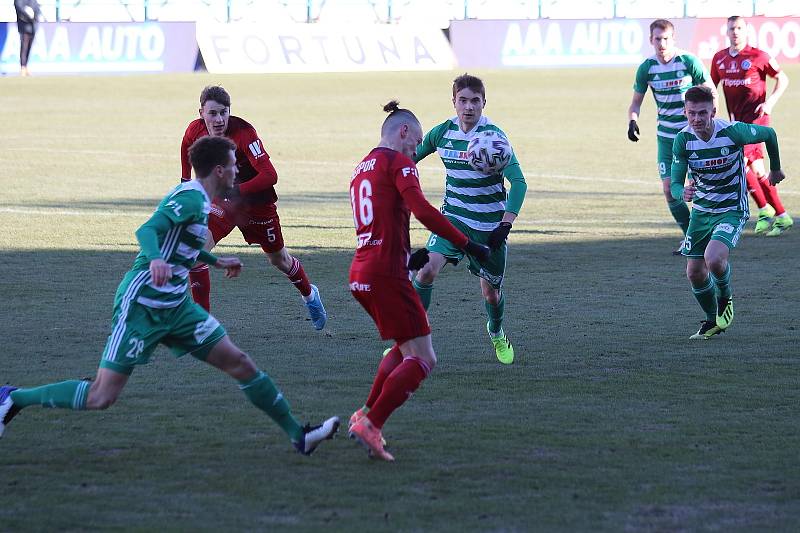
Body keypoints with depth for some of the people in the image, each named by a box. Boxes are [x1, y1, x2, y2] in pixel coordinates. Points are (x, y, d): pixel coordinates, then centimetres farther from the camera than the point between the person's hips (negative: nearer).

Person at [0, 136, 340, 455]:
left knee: (238, 362, 3)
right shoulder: (191, 197, -15)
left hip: (175, 306, 10)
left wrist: (215, 262, 45)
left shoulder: (197, 199, 14)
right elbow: (147, 230, -28)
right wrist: (156, 258, -49)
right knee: (103, 396, -10)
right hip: (142, 305, -10)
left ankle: (298, 436, 7)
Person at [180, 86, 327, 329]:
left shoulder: (244, 133, -31)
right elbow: (187, 166, 6)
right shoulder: (194, 131, -17)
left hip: (256, 202, -3)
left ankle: (309, 295, 50)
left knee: (279, 259, 18)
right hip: (220, 202, 3)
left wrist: (234, 192, -45)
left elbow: (270, 176, -38)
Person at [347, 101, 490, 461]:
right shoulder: (397, 162, -5)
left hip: (360, 275, 9)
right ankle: (371, 425, -16)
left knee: (406, 347, 25)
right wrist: (467, 244, -16)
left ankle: (366, 415, 20)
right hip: (387, 273, -9)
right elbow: (422, 211, -19)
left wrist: (407, 256, 31)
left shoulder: (362, 168, 21)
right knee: (422, 359, -7)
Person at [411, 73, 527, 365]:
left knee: (491, 293, 11)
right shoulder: (443, 132, -5)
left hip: (489, 226, -2)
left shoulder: (493, 136, -17)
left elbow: (518, 182, -23)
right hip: (453, 217, 2)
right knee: (427, 270, -22)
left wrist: (506, 224, -32)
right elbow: (411, 157, 15)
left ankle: (497, 335, 45)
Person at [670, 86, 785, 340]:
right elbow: (675, 183, -12)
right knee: (694, 272, 4)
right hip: (701, 211, 4)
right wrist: (682, 192, -37)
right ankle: (713, 321, 30)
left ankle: (726, 298, 8)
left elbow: (768, 134, -2)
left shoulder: (733, 132, -22)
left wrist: (775, 169, 13)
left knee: (714, 259, -26)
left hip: (732, 210, -4)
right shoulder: (683, 140, -13)